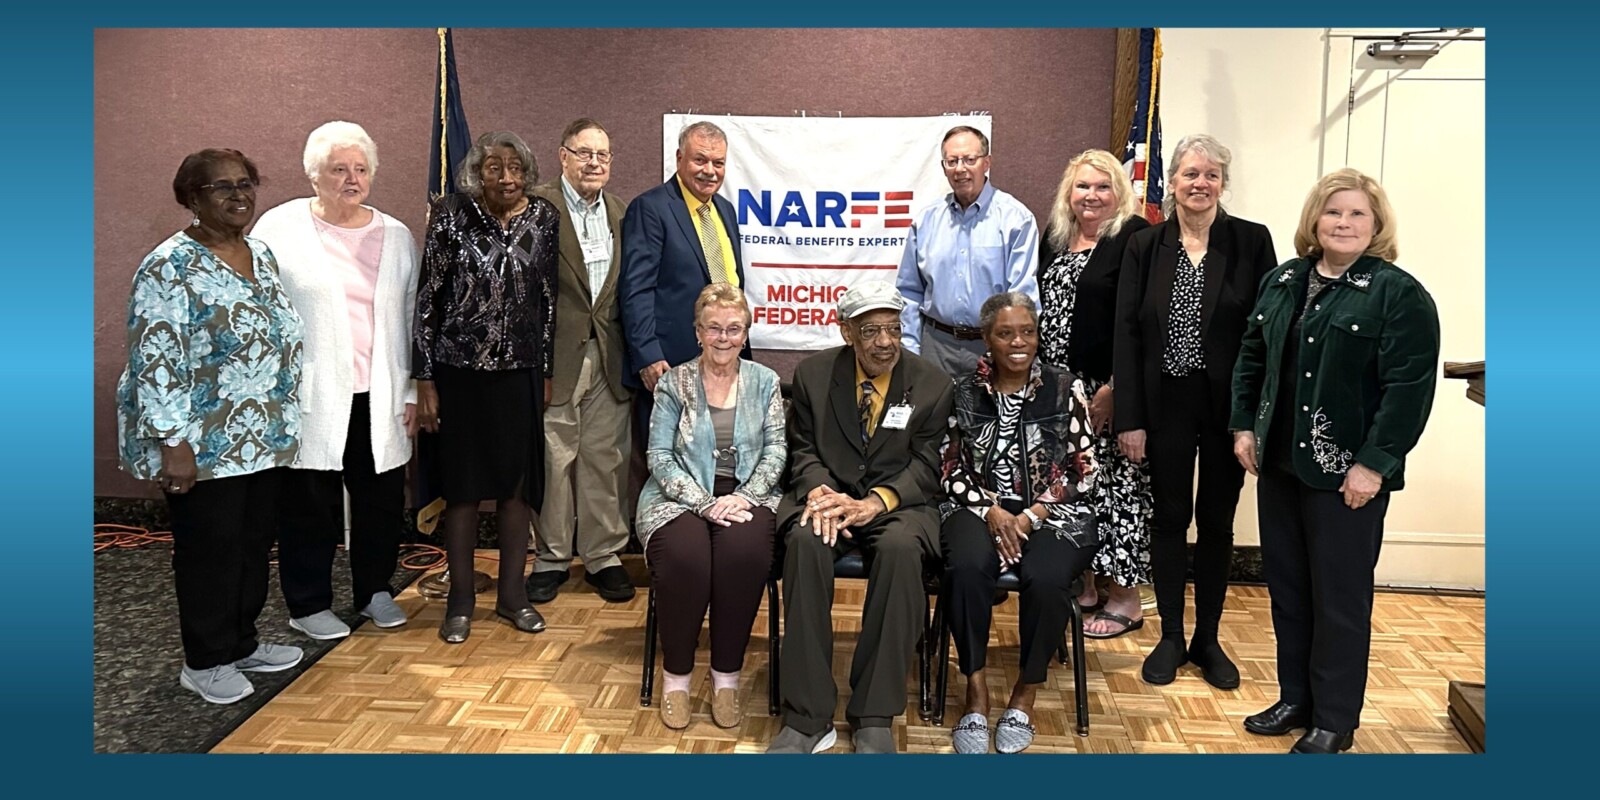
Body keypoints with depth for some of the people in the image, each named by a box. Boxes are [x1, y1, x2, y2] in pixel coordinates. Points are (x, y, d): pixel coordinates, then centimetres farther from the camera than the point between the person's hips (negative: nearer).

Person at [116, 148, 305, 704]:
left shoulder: (261, 255, 9)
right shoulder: (170, 267, -15)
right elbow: (154, 363, -18)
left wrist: (283, 425, 17)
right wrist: (173, 443, -21)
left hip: (264, 438, 7)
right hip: (204, 445, -7)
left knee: (255, 542, 15)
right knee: (209, 550, 5)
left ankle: (241, 643, 32)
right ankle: (205, 662, 21)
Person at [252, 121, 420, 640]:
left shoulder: (397, 237, 10)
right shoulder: (279, 228, 0)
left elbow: (411, 319, 11)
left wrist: (412, 393, 9)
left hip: (378, 398, 3)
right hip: (309, 399, -3)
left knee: (382, 501, 10)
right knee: (309, 505, 6)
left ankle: (376, 591, 30)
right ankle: (309, 604, 23)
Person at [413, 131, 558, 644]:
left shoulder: (543, 218, 0)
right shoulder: (452, 217, -6)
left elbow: (549, 298, 6)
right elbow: (428, 299, -4)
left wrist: (548, 371, 6)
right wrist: (425, 380, -5)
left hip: (521, 371, 2)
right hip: (461, 370, -2)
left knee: (518, 482, 8)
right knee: (463, 484, 8)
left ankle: (512, 592, 24)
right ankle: (460, 599, 22)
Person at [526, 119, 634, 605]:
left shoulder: (620, 214, 12)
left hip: (608, 357, 4)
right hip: (556, 356, -4)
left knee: (606, 459, 9)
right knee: (553, 460, 5)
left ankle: (603, 555, 22)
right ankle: (551, 557, 20)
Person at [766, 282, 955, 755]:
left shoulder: (933, 385, 1)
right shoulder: (813, 375, 5)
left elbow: (925, 466, -3)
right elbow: (803, 451, 5)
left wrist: (874, 503, -22)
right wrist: (821, 492, -19)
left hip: (898, 503, -1)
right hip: (826, 495, 1)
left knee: (900, 549, -35)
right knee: (805, 543, -33)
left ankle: (875, 718, -25)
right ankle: (807, 718, -28)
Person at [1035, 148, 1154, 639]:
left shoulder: (1135, 238, -7)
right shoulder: (1055, 236, 13)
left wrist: (1116, 387, -18)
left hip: (1109, 389, -6)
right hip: (1057, 389, 7)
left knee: (1114, 485, 0)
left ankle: (1125, 599, 12)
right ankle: (1083, 586, 24)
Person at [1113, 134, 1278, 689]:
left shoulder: (1252, 241, -1)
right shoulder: (1145, 247, 2)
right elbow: (1126, 335, -1)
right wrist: (1129, 418, -6)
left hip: (1228, 407, 0)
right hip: (1165, 405, 1)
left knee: (1217, 523, 11)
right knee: (1169, 520, 9)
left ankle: (1207, 640, 26)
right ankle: (1171, 638, 24)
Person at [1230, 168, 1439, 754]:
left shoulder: (1399, 294, -10)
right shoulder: (1282, 282, 10)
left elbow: (1410, 387, -15)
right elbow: (1252, 358, 15)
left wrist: (1374, 463, -19)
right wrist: (1244, 426, 7)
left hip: (1348, 474, -6)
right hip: (1279, 463, 6)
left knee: (1340, 597, 4)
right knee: (1286, 587, 14)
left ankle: (1334, 722, 19)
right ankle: (1295, 699, 29)